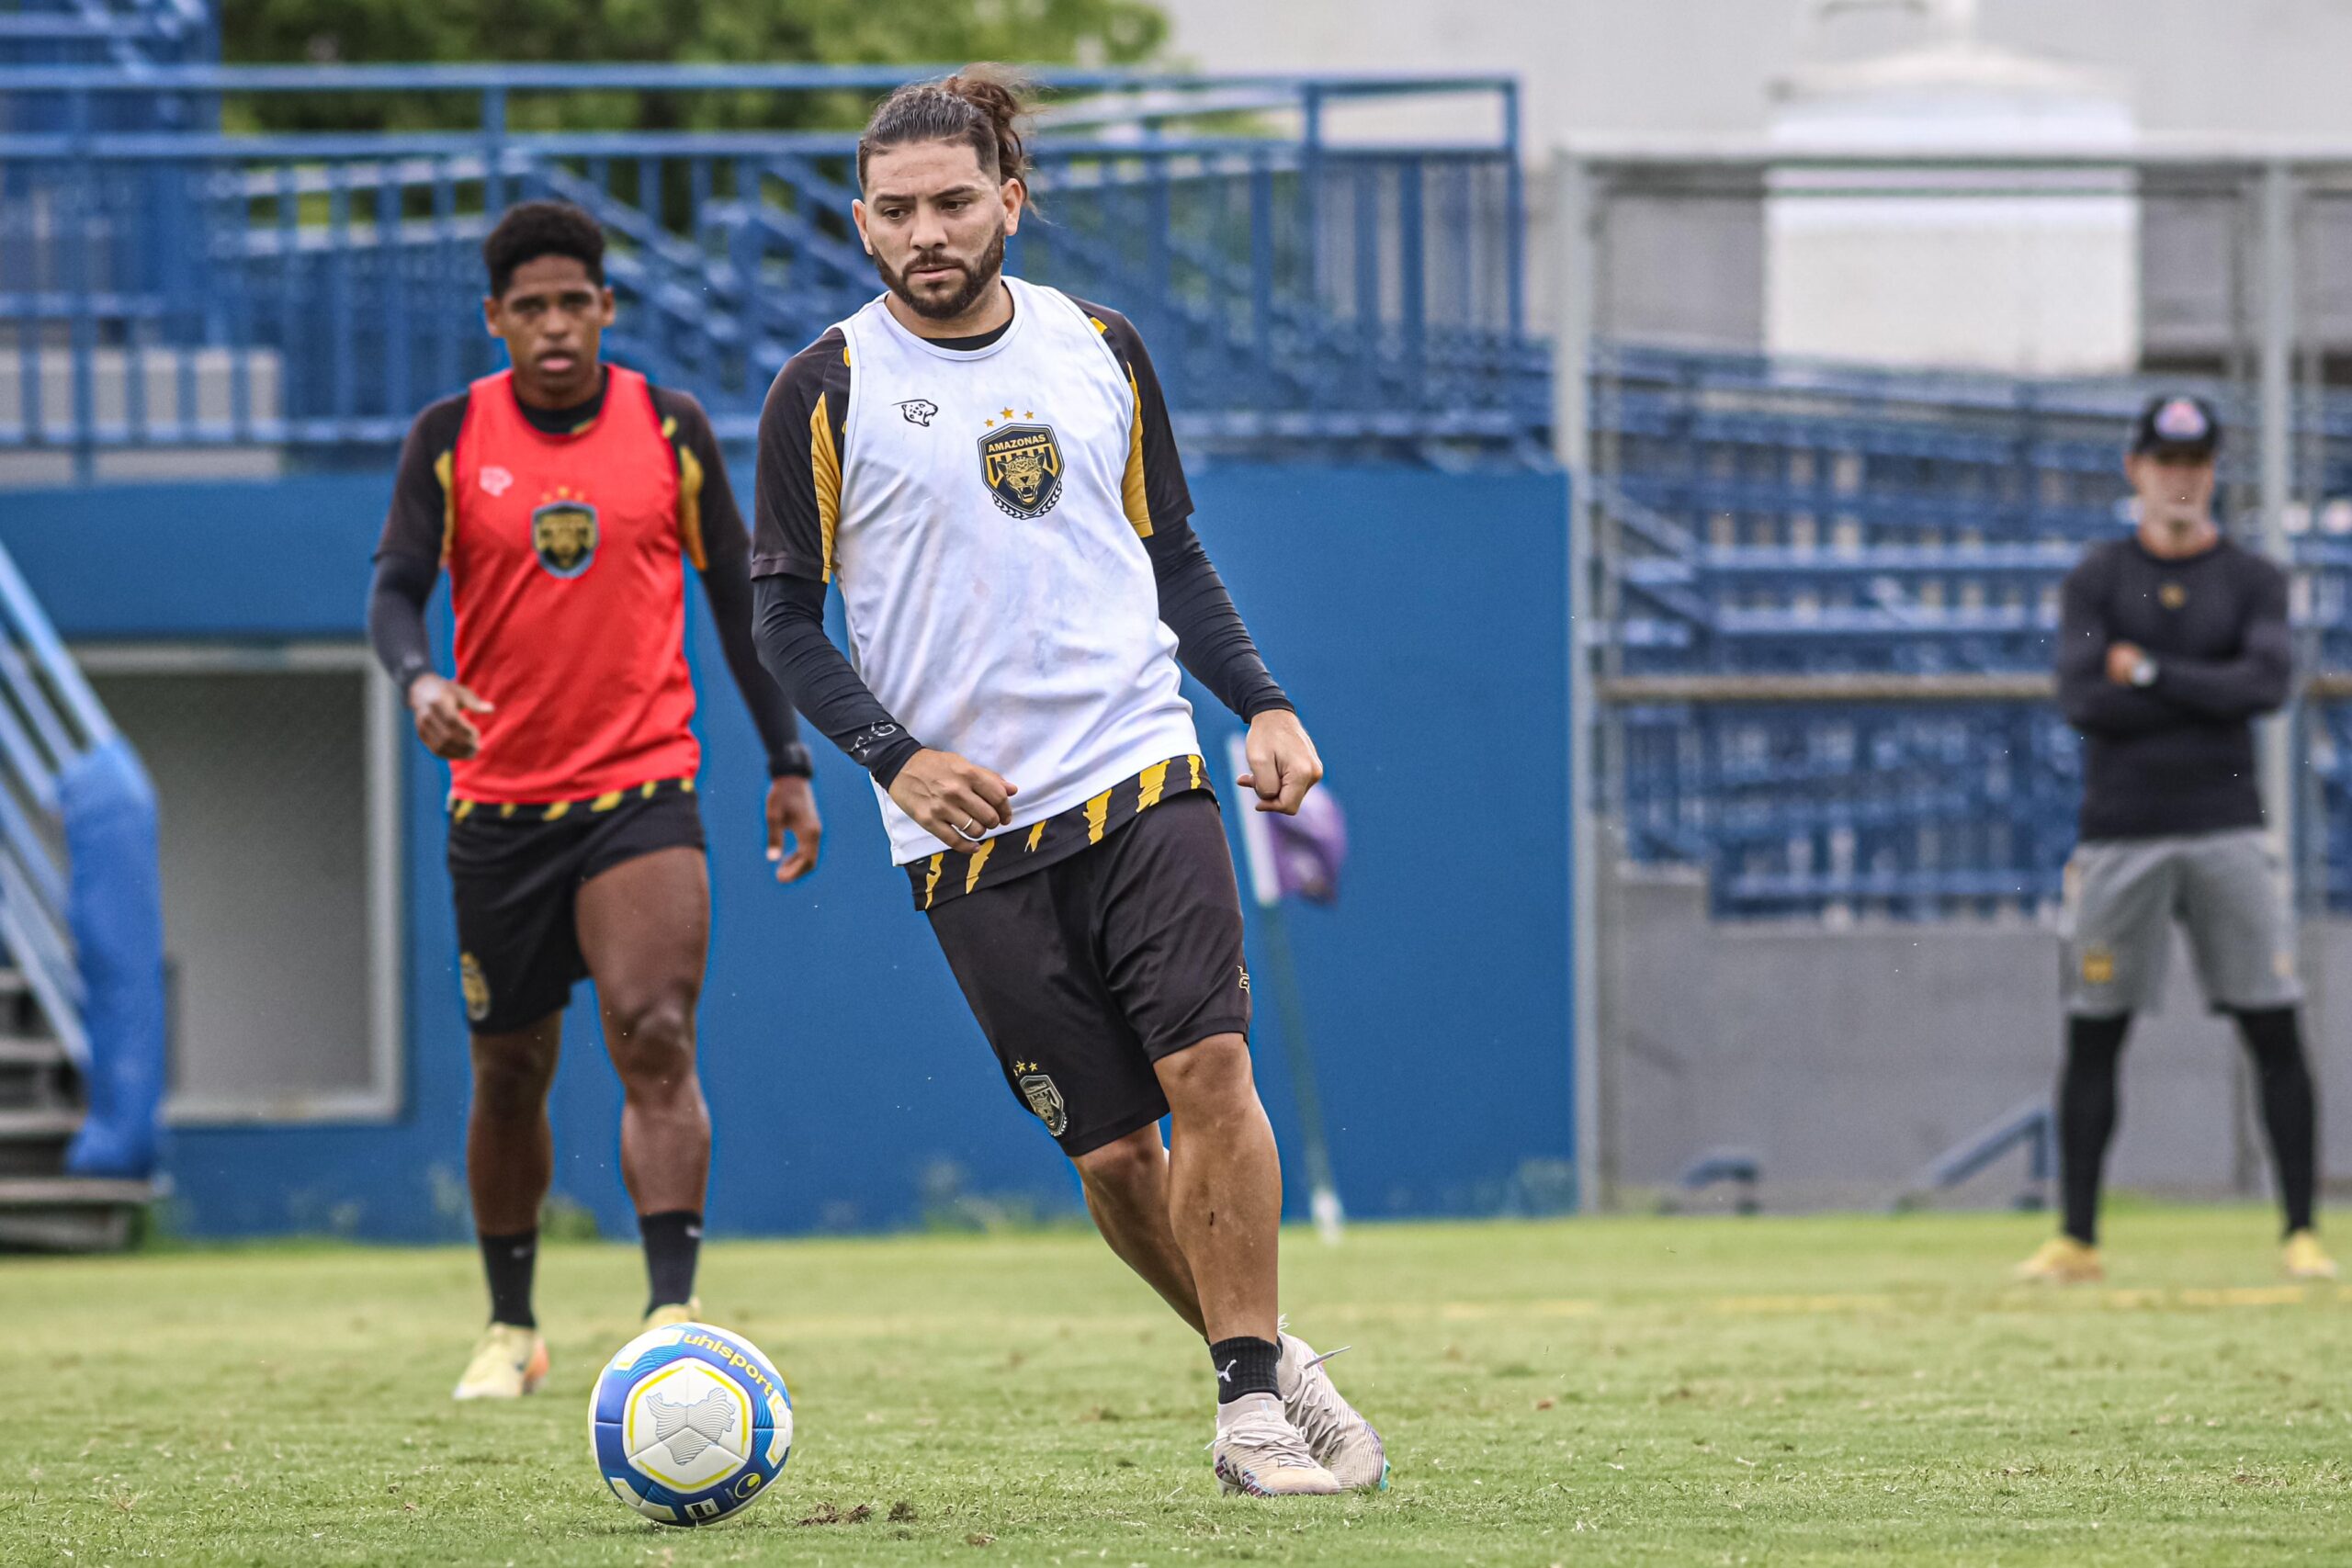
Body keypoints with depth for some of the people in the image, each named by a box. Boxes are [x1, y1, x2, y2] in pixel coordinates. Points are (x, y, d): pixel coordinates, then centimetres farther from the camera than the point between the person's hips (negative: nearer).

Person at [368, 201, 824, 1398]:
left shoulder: (670, 430, 2)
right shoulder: (451, 437, 0)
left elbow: (736, 595, 10)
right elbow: (396, 587, -7)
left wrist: (786, 762, 8)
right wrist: (418, 680, -29)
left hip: (642, 785, -1)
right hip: (498, 800, 1)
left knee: (656, 1041, -20)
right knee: (510, 1072, 10)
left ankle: (673, 1311, -26)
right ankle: (511, 1326, 26)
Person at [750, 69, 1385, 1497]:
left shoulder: (1100, 350, 10)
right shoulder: (828, 390, 0)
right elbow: (784, 619, 3)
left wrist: (1265, 704, 7)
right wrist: (895, 756, -11)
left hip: (1145, 778, 2)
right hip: (971, 829, -2)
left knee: (1208, 1068, -16)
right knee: (1111, 1149, -4)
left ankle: (1251, 1394, -8)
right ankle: (1267, 1359, 15)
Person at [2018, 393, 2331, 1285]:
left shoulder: (2252, 581, 7)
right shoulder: (2099, 580, 6)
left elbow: (2267, 684, -10)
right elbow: (2082, 700, -8)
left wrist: (2151, 675, -10)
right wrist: (2207, 695, -9)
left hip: (2224, 828, 0)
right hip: (2119, 834, 0)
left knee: (2275, 1032, -5)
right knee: (2093, 1037, 1)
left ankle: (2301, 1233, -2)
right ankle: (2077, 1239, 7)